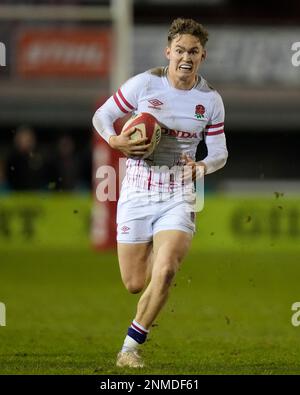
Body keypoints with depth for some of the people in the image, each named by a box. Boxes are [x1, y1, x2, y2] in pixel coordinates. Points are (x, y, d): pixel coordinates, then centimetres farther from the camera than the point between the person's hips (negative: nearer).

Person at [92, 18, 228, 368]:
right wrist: (115, 141, -16)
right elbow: (102, 116, 5)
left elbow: (220, 151, 10)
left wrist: (202, 166, -13)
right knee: (134, 284, 3)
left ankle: (131, 346, -4)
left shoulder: (210, 100, 2)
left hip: (179, 194, 1)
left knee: (165, 272, -21)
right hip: (138, 190, 0)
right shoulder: (144, 84, -4)